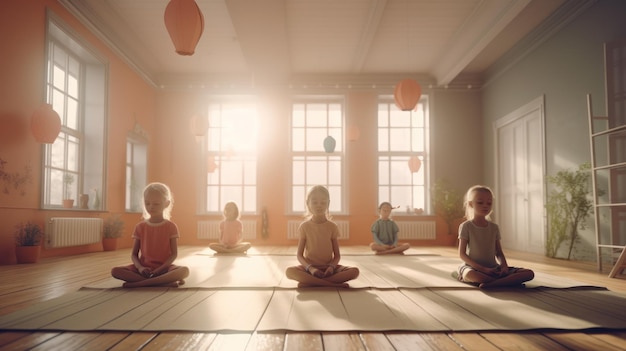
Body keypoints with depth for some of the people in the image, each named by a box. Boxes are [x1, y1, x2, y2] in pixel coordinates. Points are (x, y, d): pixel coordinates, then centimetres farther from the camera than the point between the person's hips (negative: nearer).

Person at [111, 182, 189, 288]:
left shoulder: (171, 226, 1)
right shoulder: (140, 227, 7)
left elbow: (174, 254, -5)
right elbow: (134, 254, 4)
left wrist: (160, 269, -20)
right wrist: (140, 267, -17)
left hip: (164, 267, -2)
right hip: (144, 268, 3)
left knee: (184, 270, -33)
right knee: (115, 271, -24)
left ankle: (138, 283, -32)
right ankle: (166, 281, -31)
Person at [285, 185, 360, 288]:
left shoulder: (332, 226, 2)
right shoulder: (305, 226, -1)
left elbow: (337, 255, 2)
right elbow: (299, 255, -3)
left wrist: (332, 267, -20)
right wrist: (310, 268, -22)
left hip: (328, 268, 1)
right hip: (309, 267, -1)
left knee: (355, 271, -27)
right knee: (289, 271, -34)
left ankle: (310, 282, -27)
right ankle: (335, 284, -32)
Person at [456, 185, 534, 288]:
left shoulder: (494, 227, 11)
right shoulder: (466, 226, -4)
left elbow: (499, 253, 14)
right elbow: (462, 254, -8)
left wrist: (504, 265, -9)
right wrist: (483, 269, -18)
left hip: (493, 268, 5)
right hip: (473, 267, -5)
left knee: (529, 273, -15)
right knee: (470, 274, -44)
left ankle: (491, 284, -31)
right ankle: (511, 281, -25)